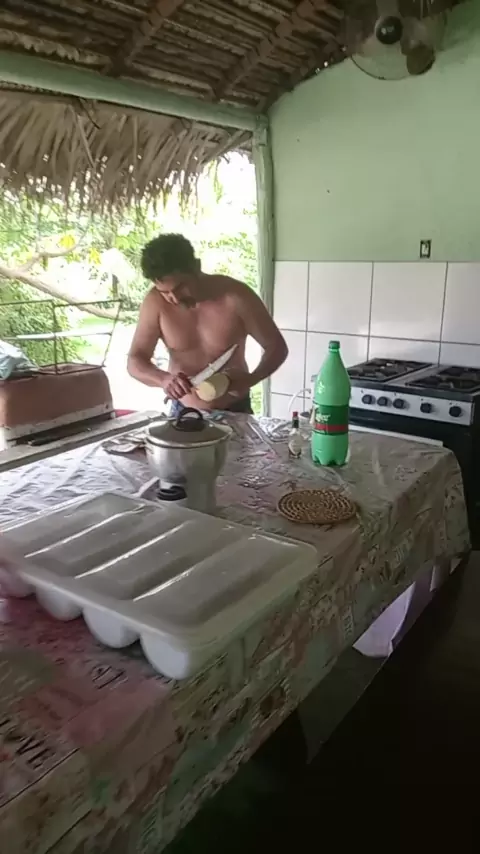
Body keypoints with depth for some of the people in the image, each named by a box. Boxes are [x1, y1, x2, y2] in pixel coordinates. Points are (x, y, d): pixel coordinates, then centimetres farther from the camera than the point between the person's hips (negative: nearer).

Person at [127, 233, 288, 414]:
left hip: (235, 411, -1)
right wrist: (163, 379, -29)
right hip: (183, 411, 1)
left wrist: (251, 379, -28)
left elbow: (277, 347, -10)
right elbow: (135, 361, -9)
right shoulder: (155, 303, -15)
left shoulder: (236, 297, -20)